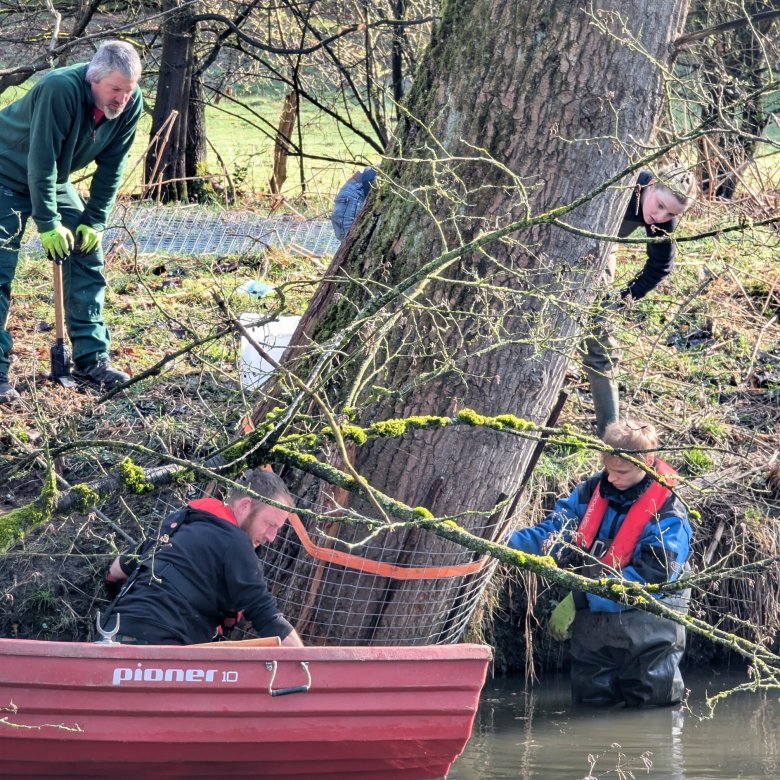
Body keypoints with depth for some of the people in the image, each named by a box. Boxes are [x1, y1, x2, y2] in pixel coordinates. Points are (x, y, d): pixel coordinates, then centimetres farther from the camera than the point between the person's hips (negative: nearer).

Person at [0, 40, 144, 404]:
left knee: (87, 258, 3)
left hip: (55, 180, 7)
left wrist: (94, 222, -7)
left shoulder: (130, 105, -15)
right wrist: (48, 225, -30)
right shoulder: (60, 89, -35)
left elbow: (111, 168, -5)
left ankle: (91, 360, 10)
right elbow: (41, 160, -32)